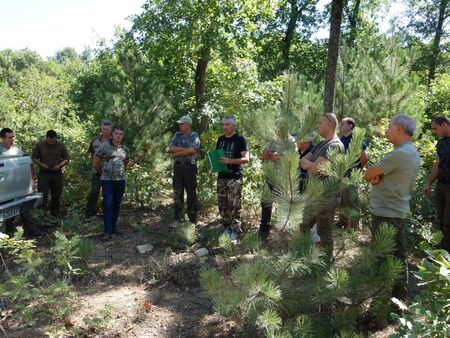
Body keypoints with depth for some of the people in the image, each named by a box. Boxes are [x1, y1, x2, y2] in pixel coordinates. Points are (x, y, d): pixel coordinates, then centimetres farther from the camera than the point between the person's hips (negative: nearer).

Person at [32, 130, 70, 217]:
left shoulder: (61, 146, 2)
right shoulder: (40, 145, 0)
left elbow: (67, 159, 7)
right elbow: (34, 158, 5)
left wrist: (59, 165, -10)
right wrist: (41, 164, -13)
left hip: (57, 173, 1)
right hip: (43, 173, -1)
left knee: (56, 195, 9)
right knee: (42, 195, -6)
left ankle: (55, 213, 22)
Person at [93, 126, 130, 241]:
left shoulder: (125, 149, 9)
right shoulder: (104, 147, -5)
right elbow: (96, 163, 1)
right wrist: (102, 173, 11)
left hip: (120, 181, 5)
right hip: (107, 181, -4)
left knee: (117, 205, 11)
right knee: (108, 205, -6)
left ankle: (113, 226, 24)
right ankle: (108, 231, -3)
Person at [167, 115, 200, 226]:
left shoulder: (194, 136, -3)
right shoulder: (177, 135, 11)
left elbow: (192, 150, -20)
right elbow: (171, 149, -3)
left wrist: (176, 153, -10)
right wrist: (185, 149, -13)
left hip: (189, 167, -5)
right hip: (178, 166, 5)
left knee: (191, 194, 2)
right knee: (177, 193, 9)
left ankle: (193, 219, 11)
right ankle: (177, 218, 20)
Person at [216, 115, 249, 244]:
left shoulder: (240, 140, -6)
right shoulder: (220, 139, 13)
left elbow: (246, 159, -12)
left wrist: (229, 161, -22)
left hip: (235, 177, -6)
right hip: (222, 176, 6)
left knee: (234, 205, -6)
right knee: (222, 204, 10)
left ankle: (234, 232, 2)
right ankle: (227, 227, 24)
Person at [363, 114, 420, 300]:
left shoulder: (399, 154, -23)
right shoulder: (413, 152, 11)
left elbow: (367, 174, -18)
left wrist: (372, 175, 2)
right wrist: (377, 176, -11)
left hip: (386, 213, -10)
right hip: (399, 210, 10)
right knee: (397, 254, 18)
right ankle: (399, 290, 31)